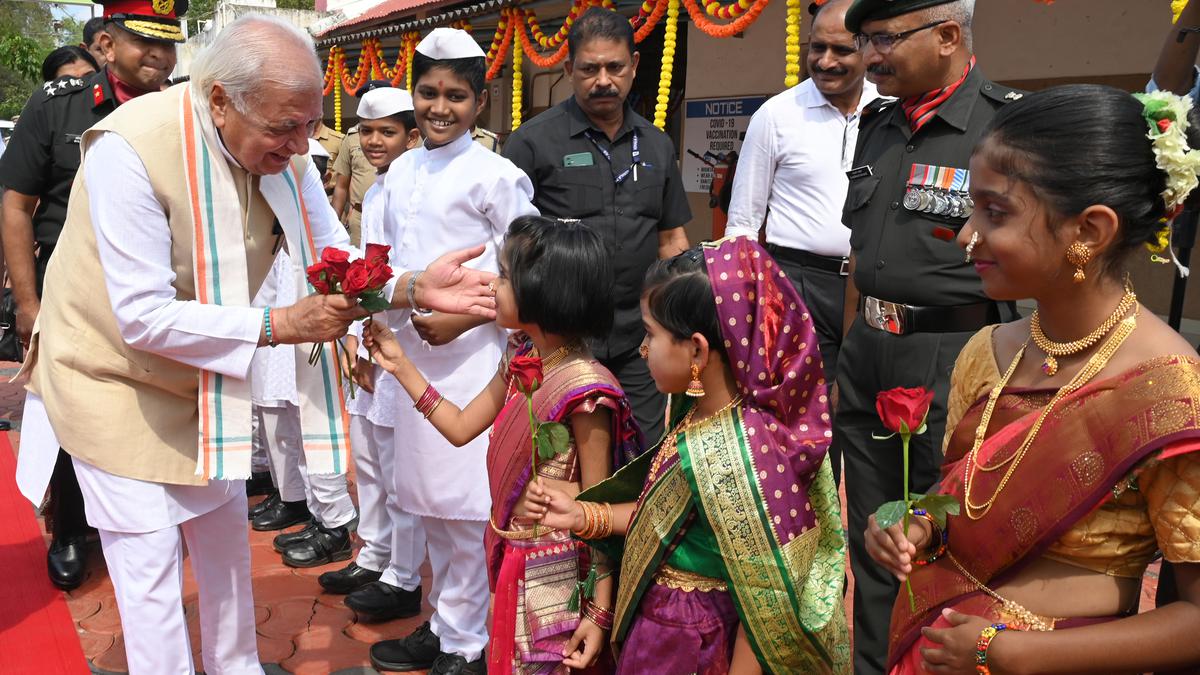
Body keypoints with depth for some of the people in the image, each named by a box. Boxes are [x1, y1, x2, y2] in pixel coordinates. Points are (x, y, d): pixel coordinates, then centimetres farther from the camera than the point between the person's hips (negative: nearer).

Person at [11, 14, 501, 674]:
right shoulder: (129, 148, -31)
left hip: (205, 375, 6)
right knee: (150, 563, -1)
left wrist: (415, 287, -26)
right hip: (116, 375, -5)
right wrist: (282, 325, -33)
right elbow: (144, 316, -30)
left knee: (225, 539, 17)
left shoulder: (282, 147, -14)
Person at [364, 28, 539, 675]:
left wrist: (462, 319, -17)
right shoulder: (400, 171, 11)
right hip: (412, 355, 7)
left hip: (470, 357, -7)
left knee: (466, 505, -1)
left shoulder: (496, 176, -9)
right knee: (428, 500, 15)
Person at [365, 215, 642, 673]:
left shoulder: (582, 387, -24)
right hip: (508, 558, 8)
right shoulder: (520, 360, 0)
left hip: (551, 576, -8)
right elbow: (460, 428, 12)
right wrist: (400, 364, 8)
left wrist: (600, 611, -15)